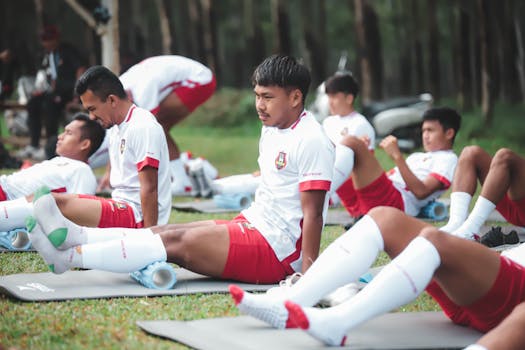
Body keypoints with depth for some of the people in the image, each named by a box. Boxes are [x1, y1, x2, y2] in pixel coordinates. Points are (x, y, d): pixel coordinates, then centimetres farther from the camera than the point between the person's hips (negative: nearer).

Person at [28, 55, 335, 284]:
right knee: (164, 233, -4)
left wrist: (308, 275, -25)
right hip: (255, 226, 9)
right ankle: (75, 236, -13)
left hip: (276, 246, -9)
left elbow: (313, 214, -20)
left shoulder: (311, 141, -16)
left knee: (175, 241, -17)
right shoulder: (272, 129, 15)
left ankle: (68, 256, -19)